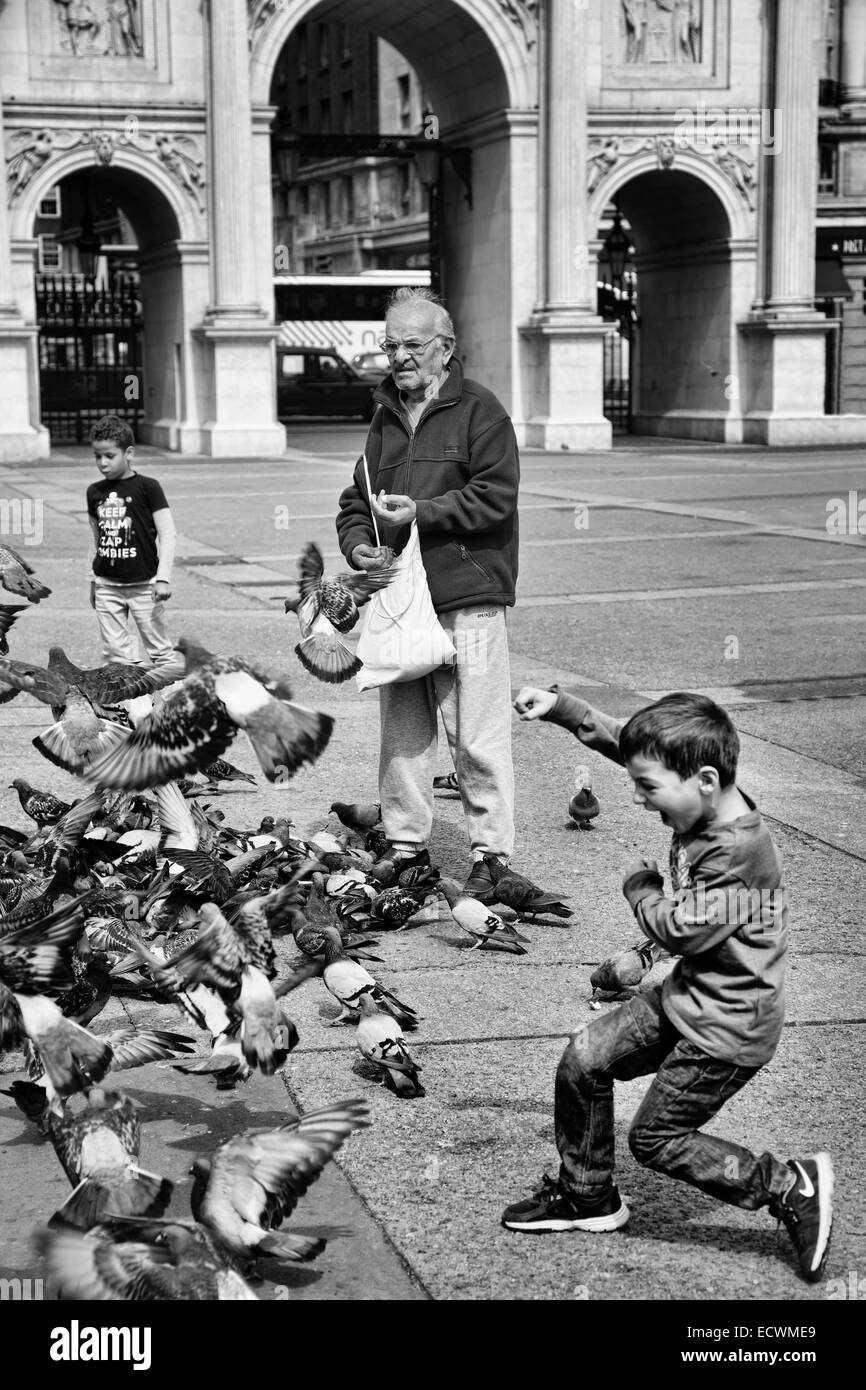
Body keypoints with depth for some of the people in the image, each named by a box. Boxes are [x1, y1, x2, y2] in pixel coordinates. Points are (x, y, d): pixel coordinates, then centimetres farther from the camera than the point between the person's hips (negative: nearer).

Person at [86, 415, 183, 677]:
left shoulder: (147, 487, -7)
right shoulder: (95, 492, 8)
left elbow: (166, 534, -8)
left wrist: (163, 578, -15)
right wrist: (94, 579, 17)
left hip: (143, 584, -4)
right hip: (107, 585, 5)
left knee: (159, 649, 1)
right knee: (115, 652, 4)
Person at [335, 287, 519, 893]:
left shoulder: (479, 411, -3)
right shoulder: (386, 417, 18)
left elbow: (497, 497, -12)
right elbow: (356, 500, 22)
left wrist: (422, 512, -17)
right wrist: (358, 542, 1)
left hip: (468, 599, -6)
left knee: (478, 735, -4)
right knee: (401, 729, 11)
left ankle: (491, 851, 4)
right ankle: (406, 840, 22)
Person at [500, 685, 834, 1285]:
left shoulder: (739, 852, -30)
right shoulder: (703, 804, -5)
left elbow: (680, 931, -24)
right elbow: (623, 741, 7)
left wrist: (641, 885, -7)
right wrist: (561, 707, -1)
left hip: (728, 1028, -9)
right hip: (686, 998, 9)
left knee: (655, 1138, 3)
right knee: (583, 1060, 7)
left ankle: (793, 1188, 11)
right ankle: (586, 1197, 24)